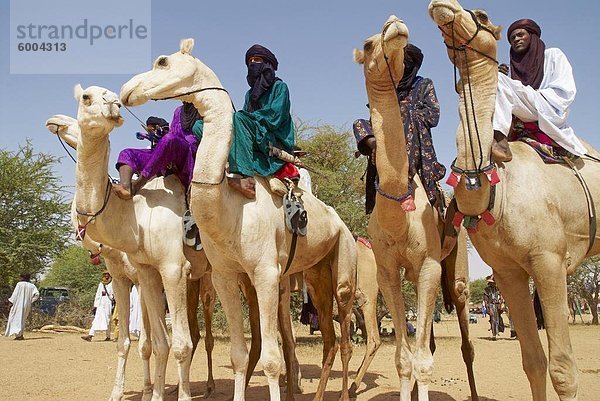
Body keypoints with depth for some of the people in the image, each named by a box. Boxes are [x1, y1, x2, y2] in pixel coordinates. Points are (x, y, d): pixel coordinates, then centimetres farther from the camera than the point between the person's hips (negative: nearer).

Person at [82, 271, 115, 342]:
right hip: (100, 305, 5)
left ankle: (108, 336, 6)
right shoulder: (101, 284, 17)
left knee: (107, 320, -2)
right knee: (96, 320, -2)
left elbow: (114, 295, -3)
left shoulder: (112, 284, 1)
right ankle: (90, 335, -9)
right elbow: (97, 295, 18)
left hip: (108, 304, -5)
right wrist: (95, 306, 12)